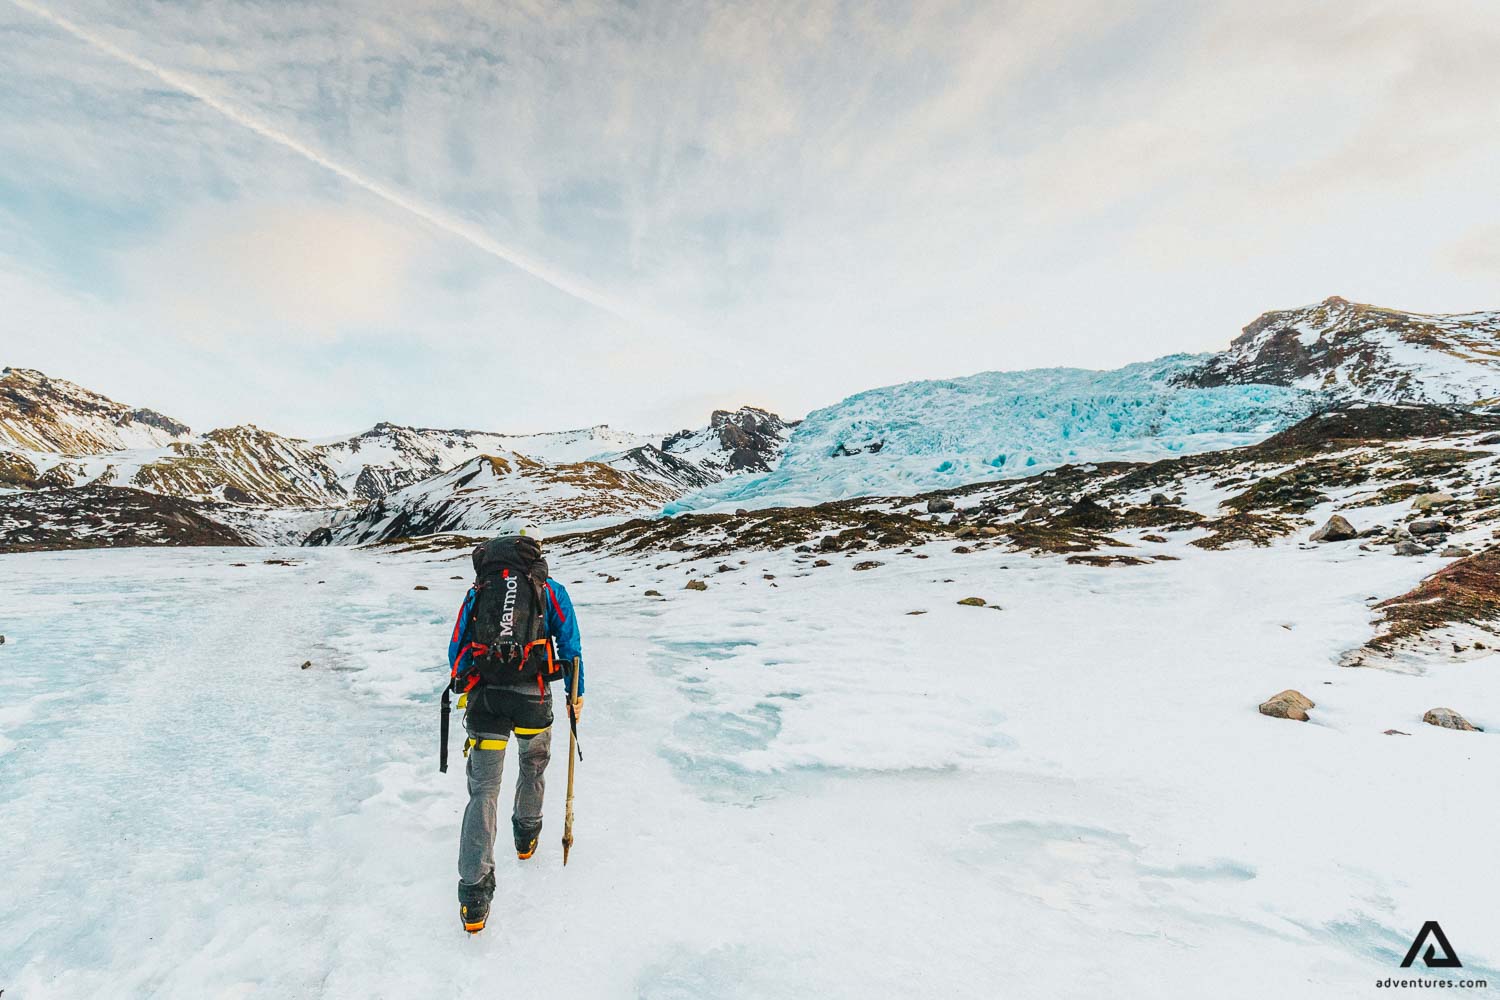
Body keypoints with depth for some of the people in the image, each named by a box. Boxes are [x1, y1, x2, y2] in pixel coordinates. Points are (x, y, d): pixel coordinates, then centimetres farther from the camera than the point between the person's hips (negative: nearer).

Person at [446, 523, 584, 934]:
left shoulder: (477, 591, 14)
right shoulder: (551, 590, 7)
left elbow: (456, 650, 15)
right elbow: (570, 646, 4)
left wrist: (467, 688, 31)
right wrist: (576, 695, 15)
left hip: (483, 698, 1)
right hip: (533, 698, -1)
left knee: (483, 791, 6)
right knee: (533, 764, 28)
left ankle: (474, 896, 2)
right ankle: (526, 836, 46)